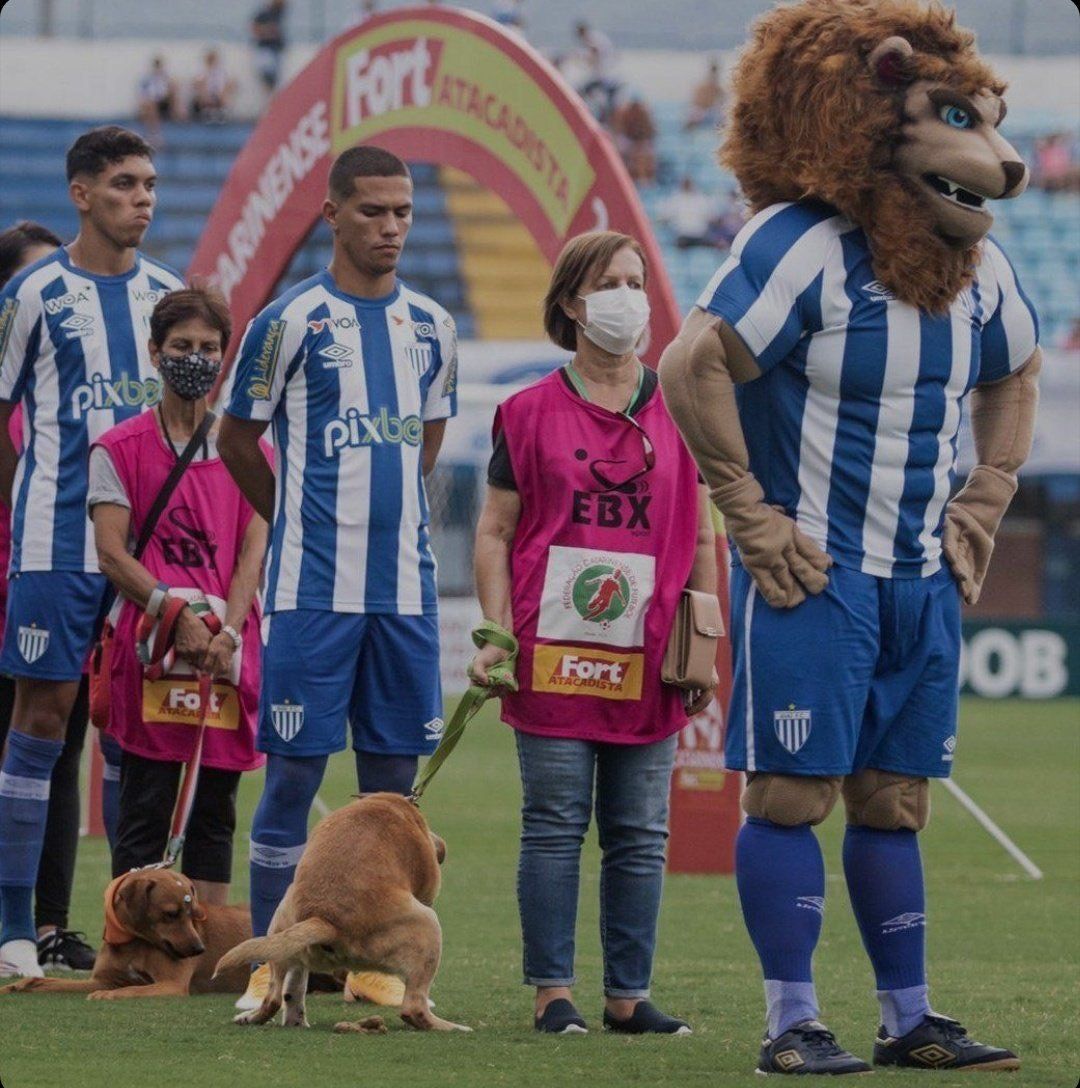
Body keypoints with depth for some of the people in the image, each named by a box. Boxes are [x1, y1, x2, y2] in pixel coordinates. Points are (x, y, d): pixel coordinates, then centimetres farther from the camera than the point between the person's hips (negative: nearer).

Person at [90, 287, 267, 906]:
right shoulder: (120, 449, 5)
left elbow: (254, 550, 5)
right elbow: (111, 553, -3)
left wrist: (228, 630, -11)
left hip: (229, 650, 3)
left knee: (216, 809, 5)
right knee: (146, 813, -5)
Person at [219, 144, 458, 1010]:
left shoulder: (431, 328, 10)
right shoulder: (292, 321, -5)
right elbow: (237, 440, 5)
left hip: (405, 587, 5)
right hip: (314, 587, -5)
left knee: (393, 773, 6)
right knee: (295, 771, -4)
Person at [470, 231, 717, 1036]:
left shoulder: (679, 415, 9)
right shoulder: (531, 413, 4)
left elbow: (701, 540, 12)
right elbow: (495, 532, 4)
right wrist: (498, 636, -6)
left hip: (647, 665, 2)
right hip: (553, 658, -2)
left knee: (641, 835, 4)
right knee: (555, 827, -1)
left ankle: (629, 993, 9)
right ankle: (553, 992, 3)